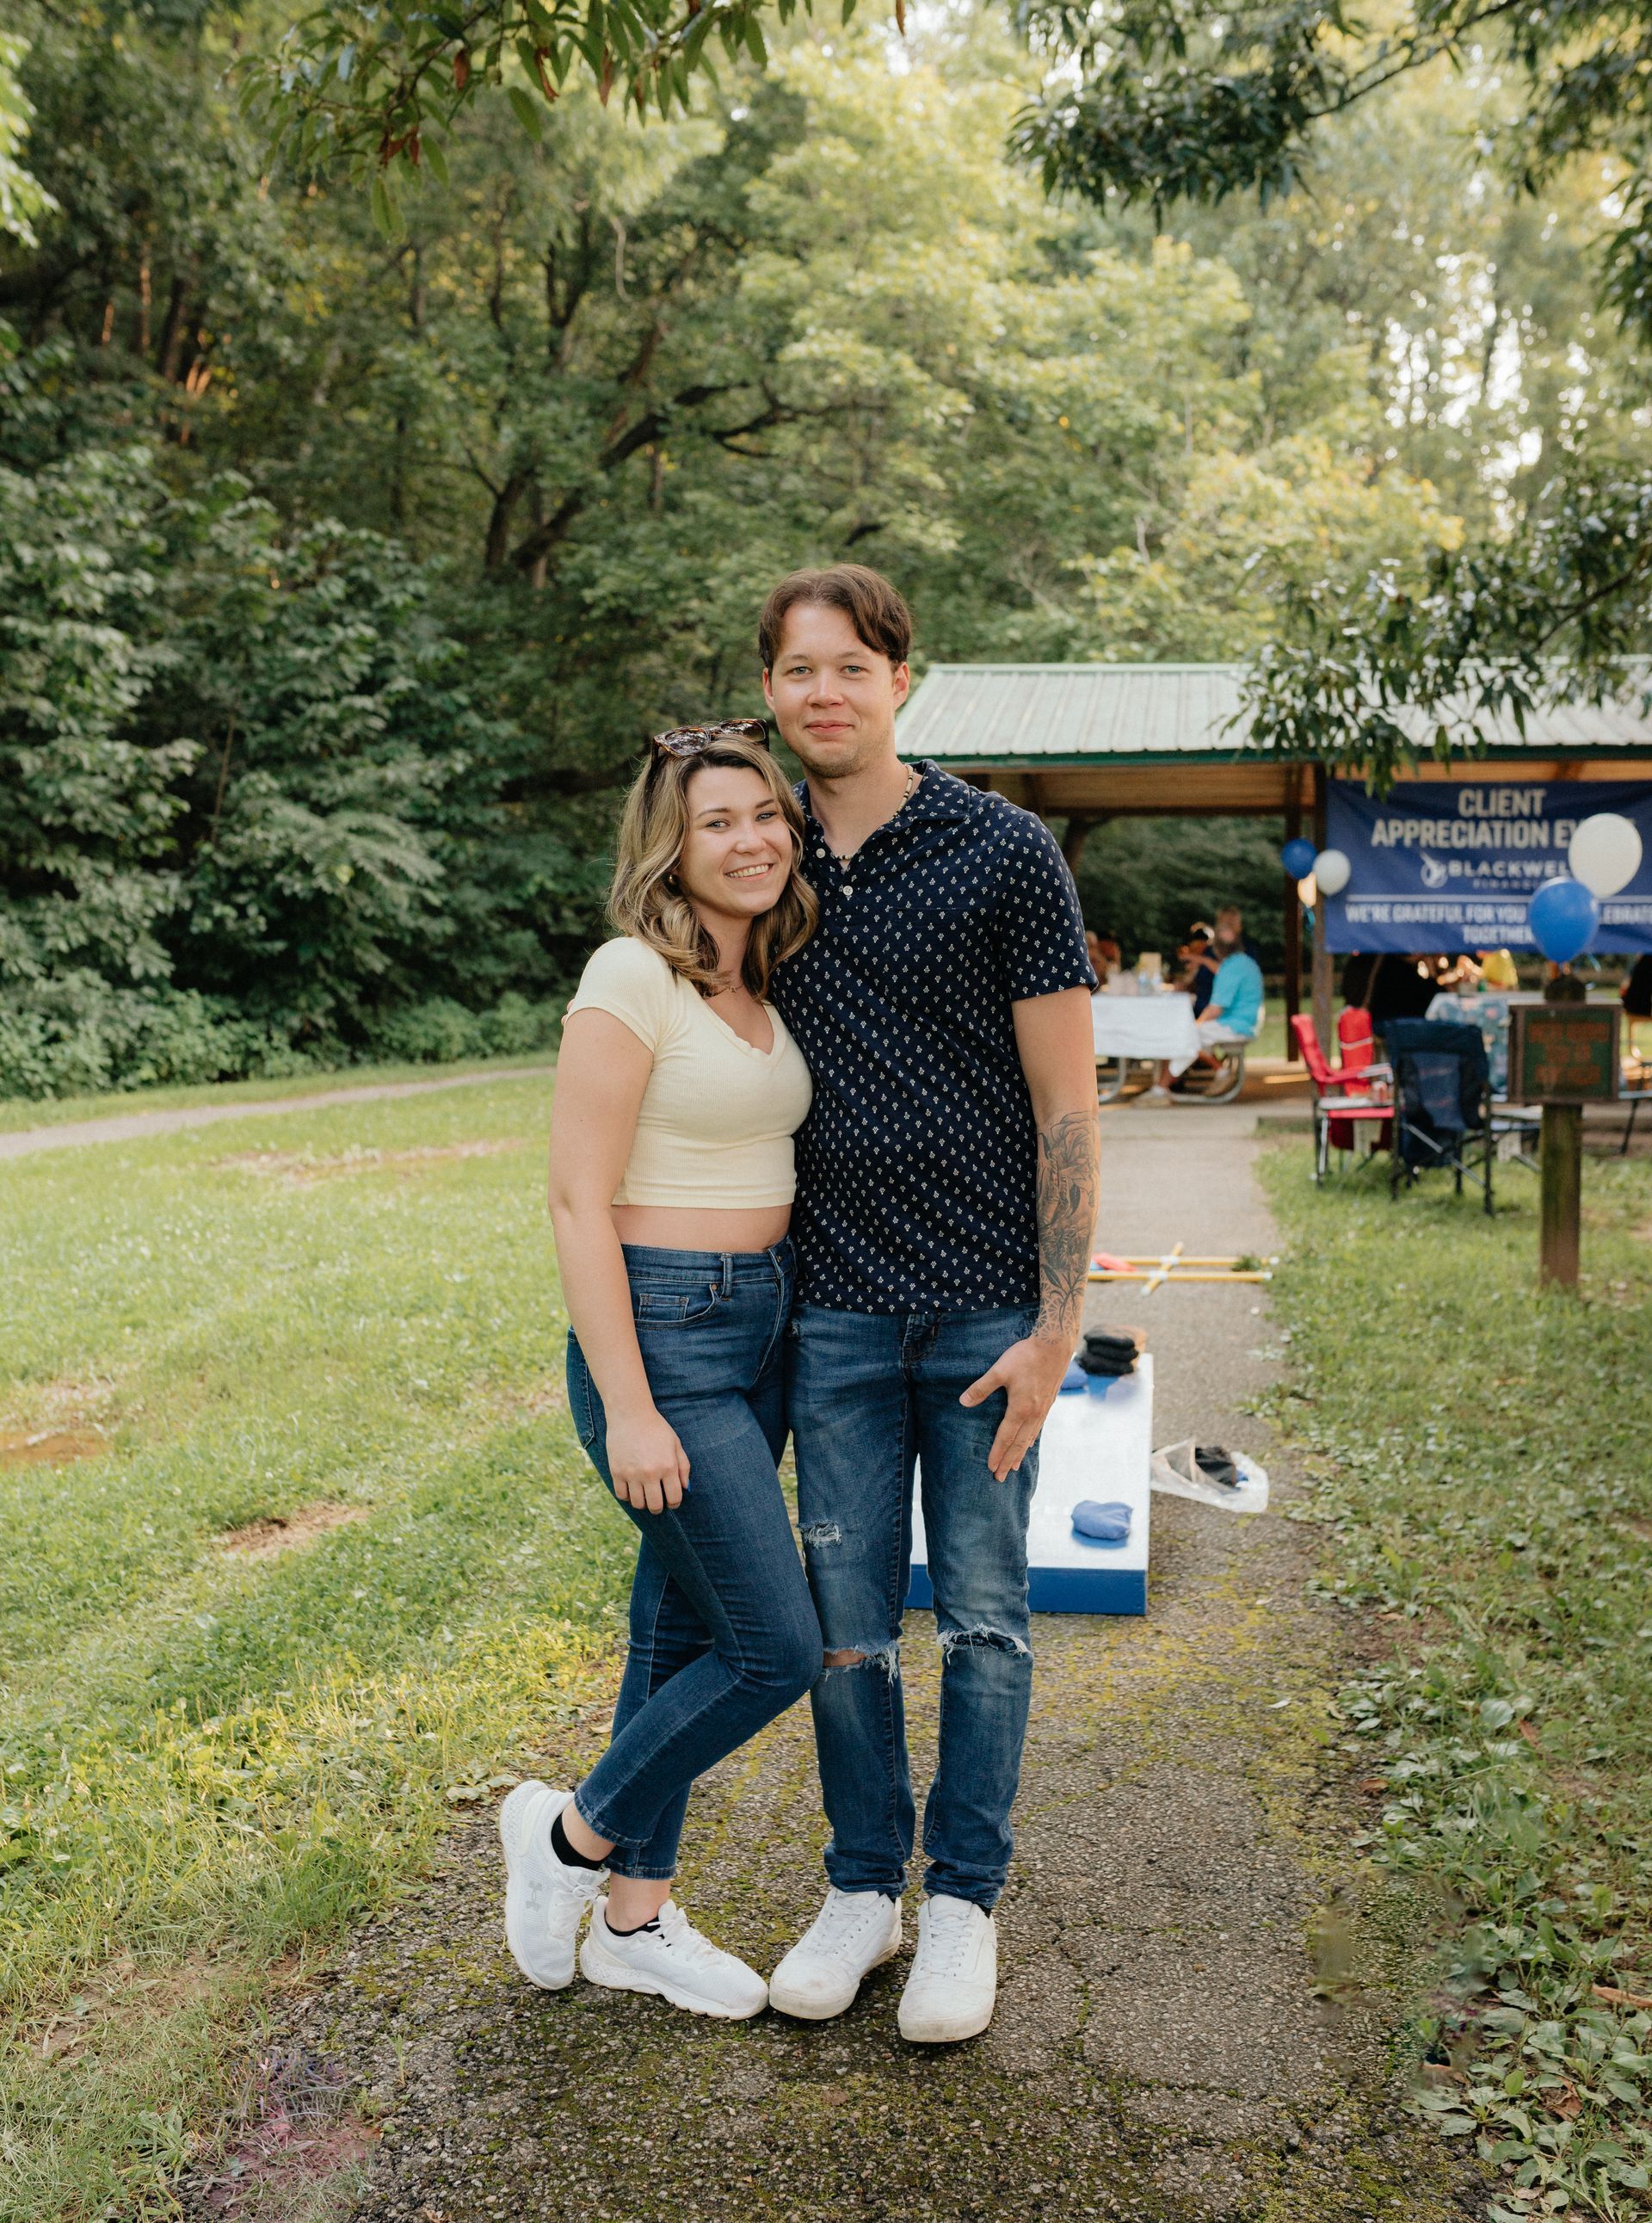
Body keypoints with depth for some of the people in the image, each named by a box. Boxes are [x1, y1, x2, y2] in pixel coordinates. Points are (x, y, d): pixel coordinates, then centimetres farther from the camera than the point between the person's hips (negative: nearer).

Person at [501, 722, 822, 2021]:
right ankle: (571, 1836, 18)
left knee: (688, 1628, 15)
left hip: (759, 1328, 8)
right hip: (661, 1330, -8)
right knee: (778, 1646, -5)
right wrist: (627, 1408, -19)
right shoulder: (635, 976, -14)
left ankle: (634, 1921, 30)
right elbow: (579, 1200, -17)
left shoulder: (760, 985, 11)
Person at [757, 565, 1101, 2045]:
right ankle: (863, 1889, 27)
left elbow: (1067, 1105, -8)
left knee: (982, 1617, 8)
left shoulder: (1006, 855, -7)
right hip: (837, 1307, 4)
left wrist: (1056, 1326, -12)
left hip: (988, 1305, -3)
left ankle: (965, 1901, 24)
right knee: (845, 1616, 10)